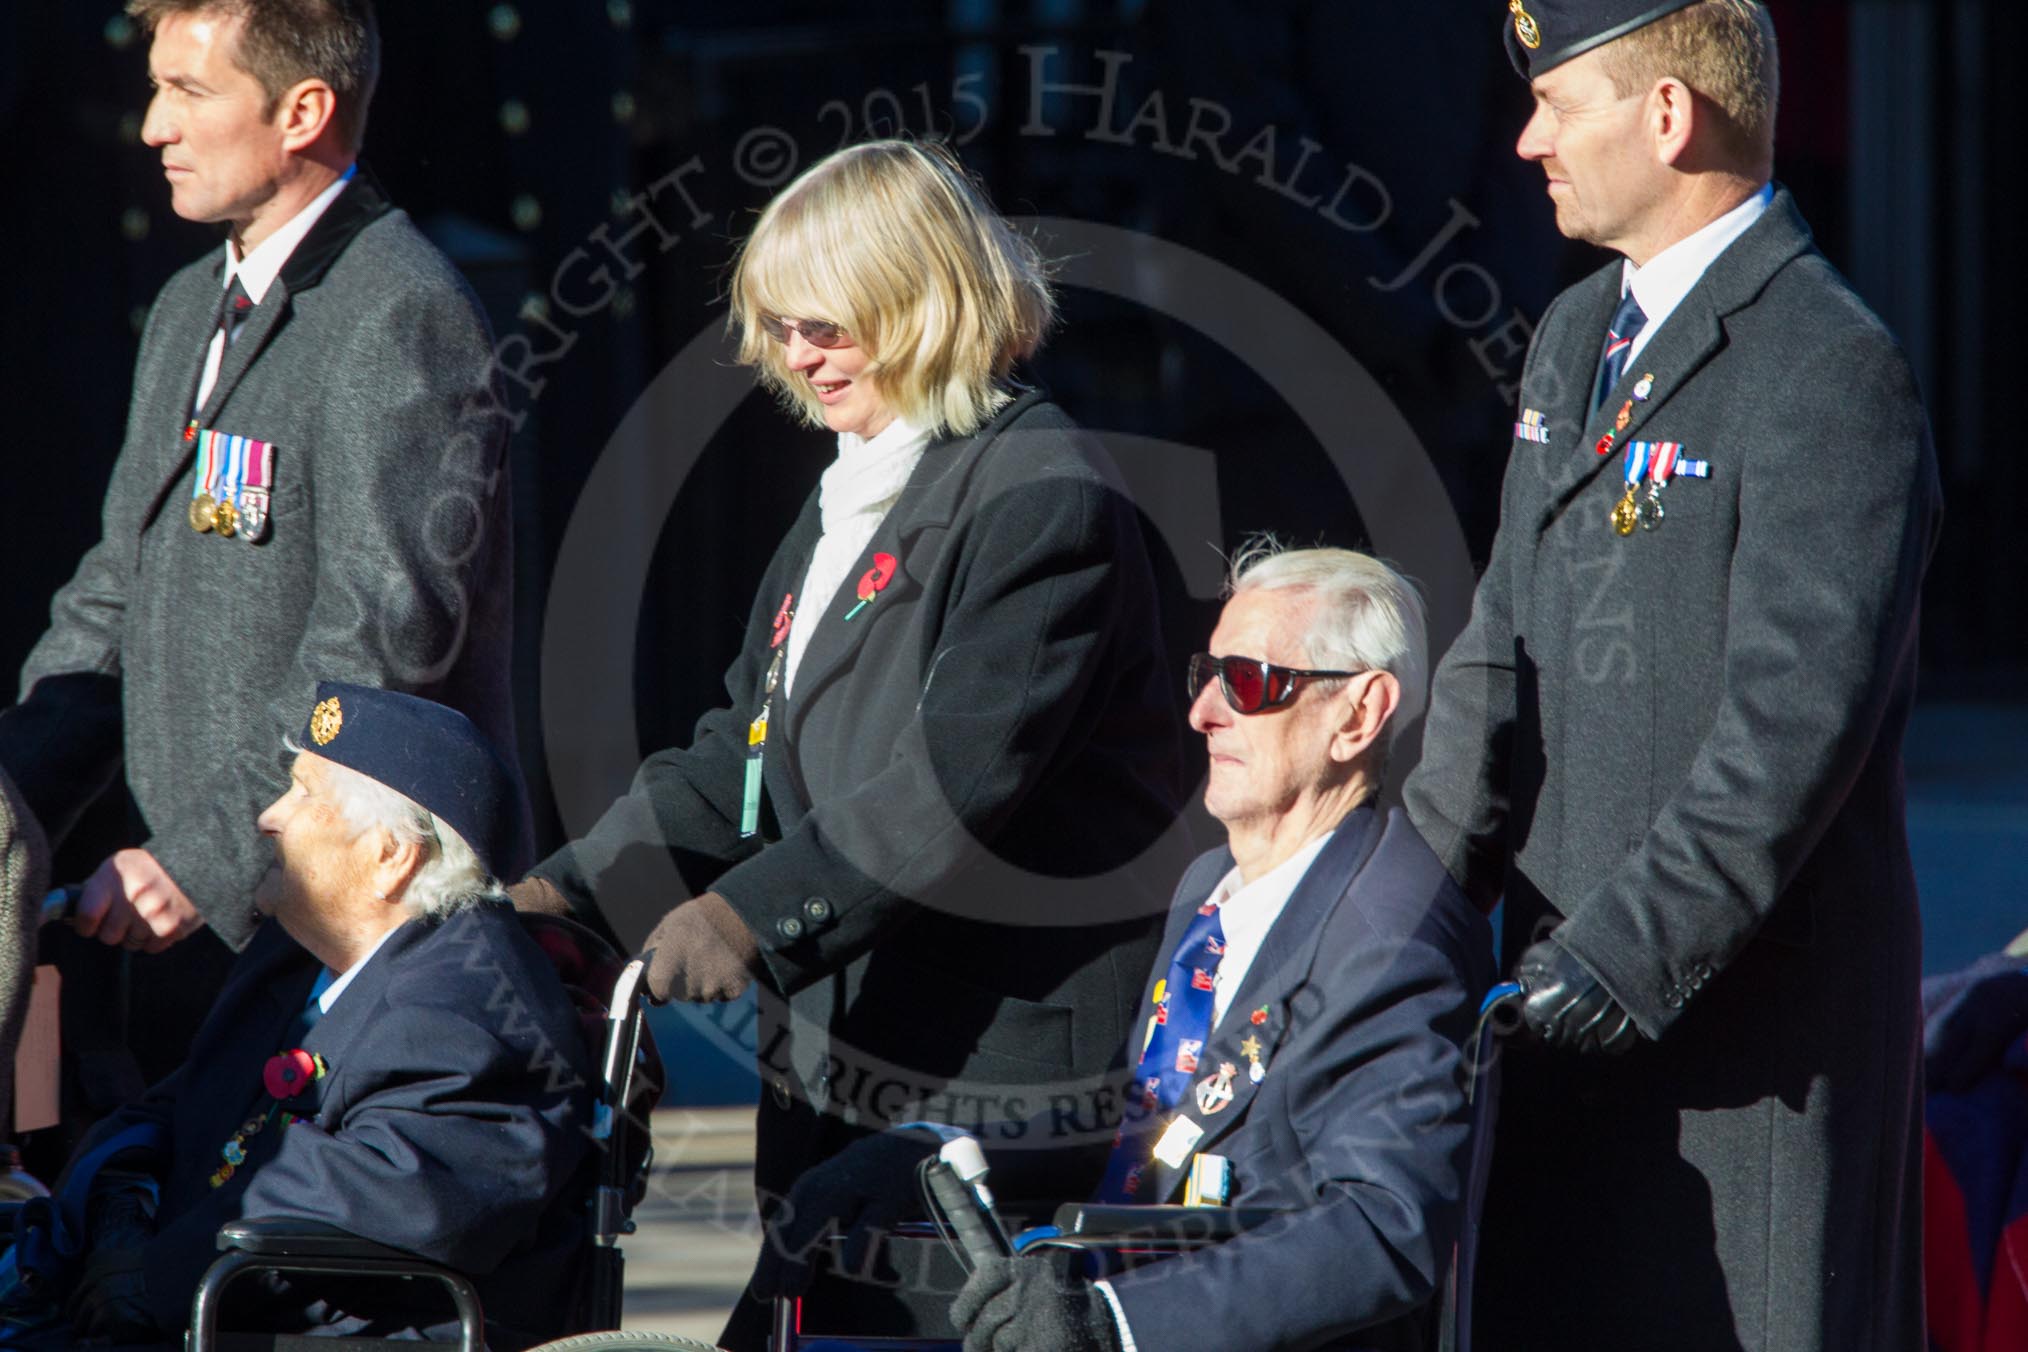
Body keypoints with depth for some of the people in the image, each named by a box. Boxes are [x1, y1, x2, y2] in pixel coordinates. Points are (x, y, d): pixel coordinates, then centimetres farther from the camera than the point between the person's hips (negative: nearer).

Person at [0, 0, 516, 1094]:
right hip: (191, 928, 9)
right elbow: (116, 602, 21)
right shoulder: (189, 309, 19)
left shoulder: (399, 316, -12)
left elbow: (386, 643, -19)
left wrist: (209, 860, -21)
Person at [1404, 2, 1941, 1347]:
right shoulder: (1577, 337, 15)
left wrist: (1629, 956, -22)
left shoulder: (1827, 368, -13)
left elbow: (1797, 719, -20)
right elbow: (1506, 646, 16)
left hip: (1751, 1006, -8)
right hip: (1583, 994, 9)